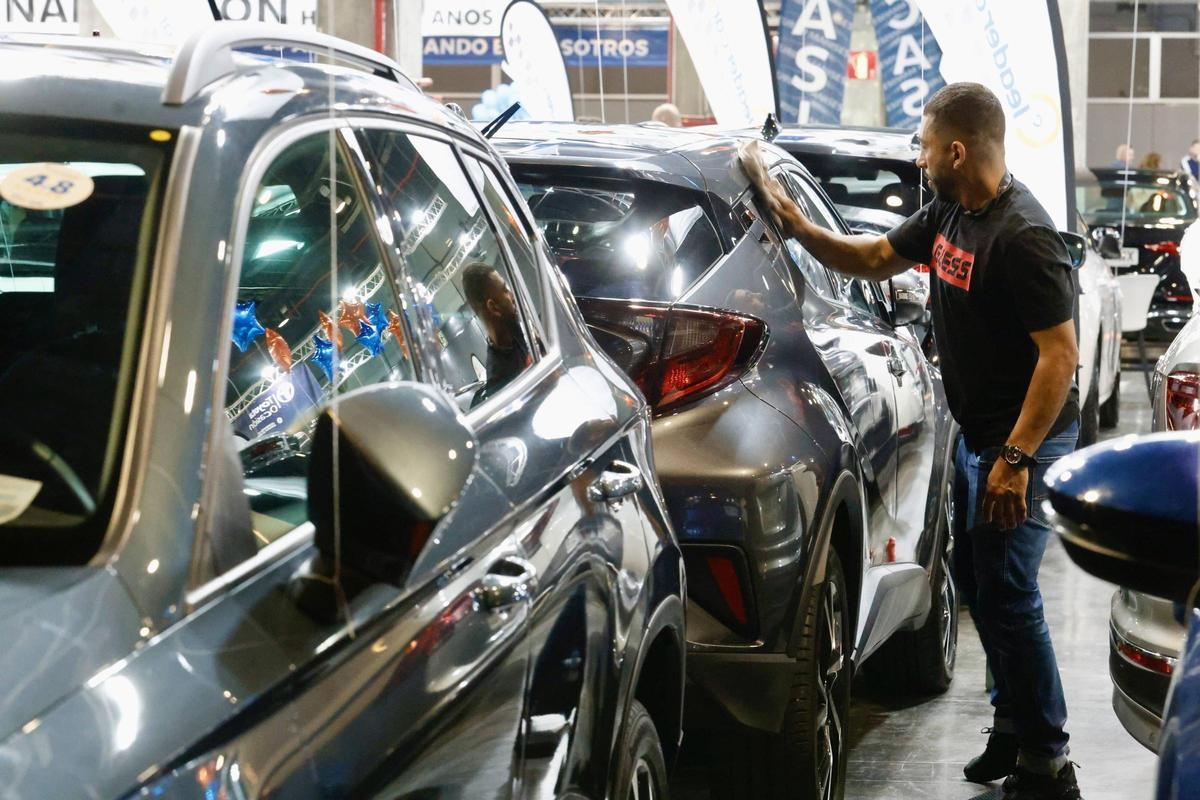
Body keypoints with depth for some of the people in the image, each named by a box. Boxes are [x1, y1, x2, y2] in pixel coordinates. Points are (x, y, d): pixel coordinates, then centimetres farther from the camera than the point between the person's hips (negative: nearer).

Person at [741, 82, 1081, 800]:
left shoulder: (1022, 236, -24)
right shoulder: (949, 214, 5)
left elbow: (1061, 353, -25)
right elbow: (874, 259, 18)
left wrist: (1017, 458, -26)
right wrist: (795, 224, 3)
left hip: (1024, 440, -10)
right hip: (976, 435, 10)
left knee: (1007, 595, -7)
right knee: (976, 583, 17)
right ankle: (1013, 729, 31)